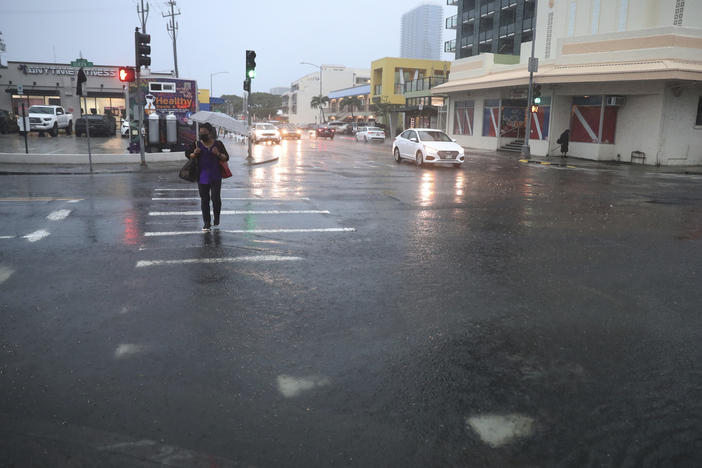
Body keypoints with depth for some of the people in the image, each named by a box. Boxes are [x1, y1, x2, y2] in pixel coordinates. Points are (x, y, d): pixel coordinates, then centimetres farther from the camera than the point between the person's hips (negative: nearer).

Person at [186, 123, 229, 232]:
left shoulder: (218, 144, 3)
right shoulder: (197, 144, 5)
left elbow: (226, 157, 4)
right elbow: (187, 154, 11)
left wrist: (218, 154, -15)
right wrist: (194, 154, -10)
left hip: (215, 177, -1)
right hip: (202, 177, 1)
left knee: (216, 198, -5)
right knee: (204, 200, 3)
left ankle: (216, 220, 18)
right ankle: (206, 223, 10)